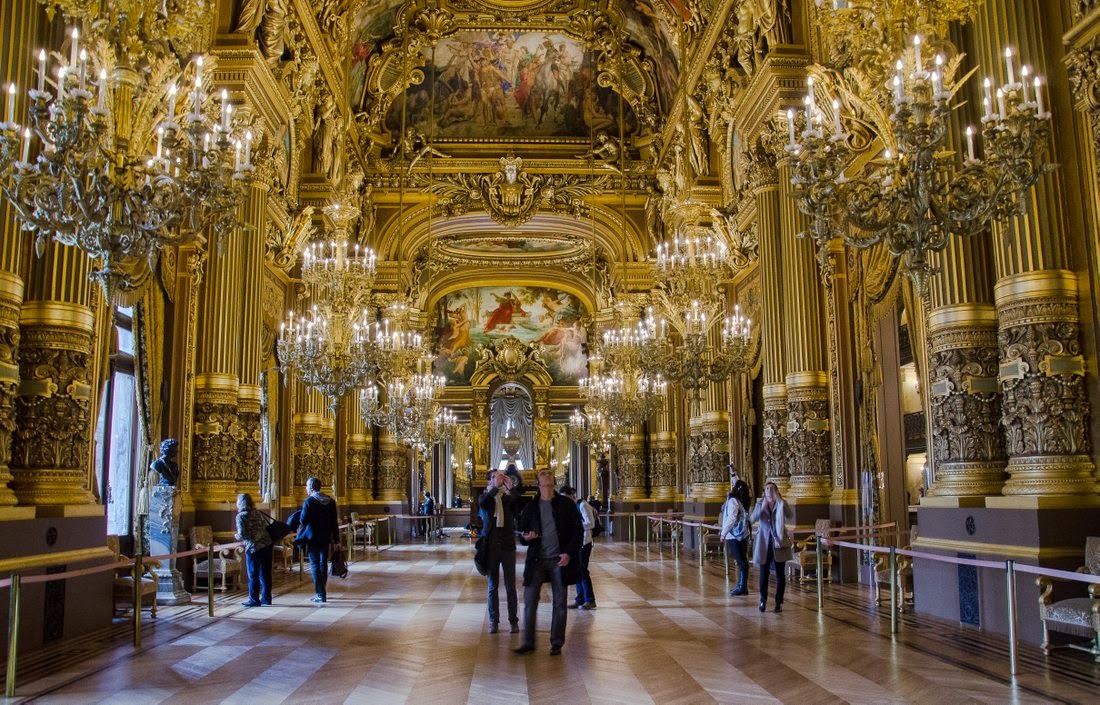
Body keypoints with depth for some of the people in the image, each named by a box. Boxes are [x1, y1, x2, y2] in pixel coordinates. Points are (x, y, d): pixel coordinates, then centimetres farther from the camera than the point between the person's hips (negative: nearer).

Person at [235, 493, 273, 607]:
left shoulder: (241, 516, -6)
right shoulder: (257, 512, 11)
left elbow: (242, 535, -12)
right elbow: (266, 527, 14)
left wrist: (237, 537, 9)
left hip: (254, 548, -6)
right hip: (267, 545, 6)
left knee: (253, 575, 6)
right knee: (265, 574, 13)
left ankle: (254, 600, 11)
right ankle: (266, 598, 20)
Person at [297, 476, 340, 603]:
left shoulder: (309, 501, -13)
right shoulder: (330, 501, 5)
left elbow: (303, 520, -16)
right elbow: (334, 521, 7)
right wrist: (336, 538, 11)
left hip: (312, 538, -6)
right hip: (326, 538, 6)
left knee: (315, 565, 0)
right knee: (323, 564, 15)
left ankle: (320, 595, -2)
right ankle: (321, 592, 24)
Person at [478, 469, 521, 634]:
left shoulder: (509, 497, 2)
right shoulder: (486, 496, 2)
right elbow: (482, 503, -21)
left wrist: (511, 487, -26)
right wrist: (495, 487, -28)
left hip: (508, 546, 0)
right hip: (491, 546, 0)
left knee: (511, 586, 4)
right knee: (493, 586, 8)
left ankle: (514, 620, 11)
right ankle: (493, 621, 15)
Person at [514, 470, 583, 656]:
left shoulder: (566, 504, 3)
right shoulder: (531, 506, 9)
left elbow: (578, 530, 2)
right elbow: (522, 531, 15)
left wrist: (569, 553, -9)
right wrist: (525, 536, -9)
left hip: (559, 560, -1)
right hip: (537, 560, 1)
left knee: (559, 603, 5)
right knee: (529, 601, -2)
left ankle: (557, 644, 16)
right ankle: (528, 642, 9)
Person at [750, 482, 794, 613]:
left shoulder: (781, 504, 2)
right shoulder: (760, 504, 4)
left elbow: (790, 515, -17)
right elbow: (753, 518, -13)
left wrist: (780, 501, -28)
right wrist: (763, 506, -26)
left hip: (779, 542, 0)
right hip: (764, 542, 0)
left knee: (780, 574, 4)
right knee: (764, 573, 3)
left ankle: (779, 602, 14)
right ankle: (763, 600, 19)